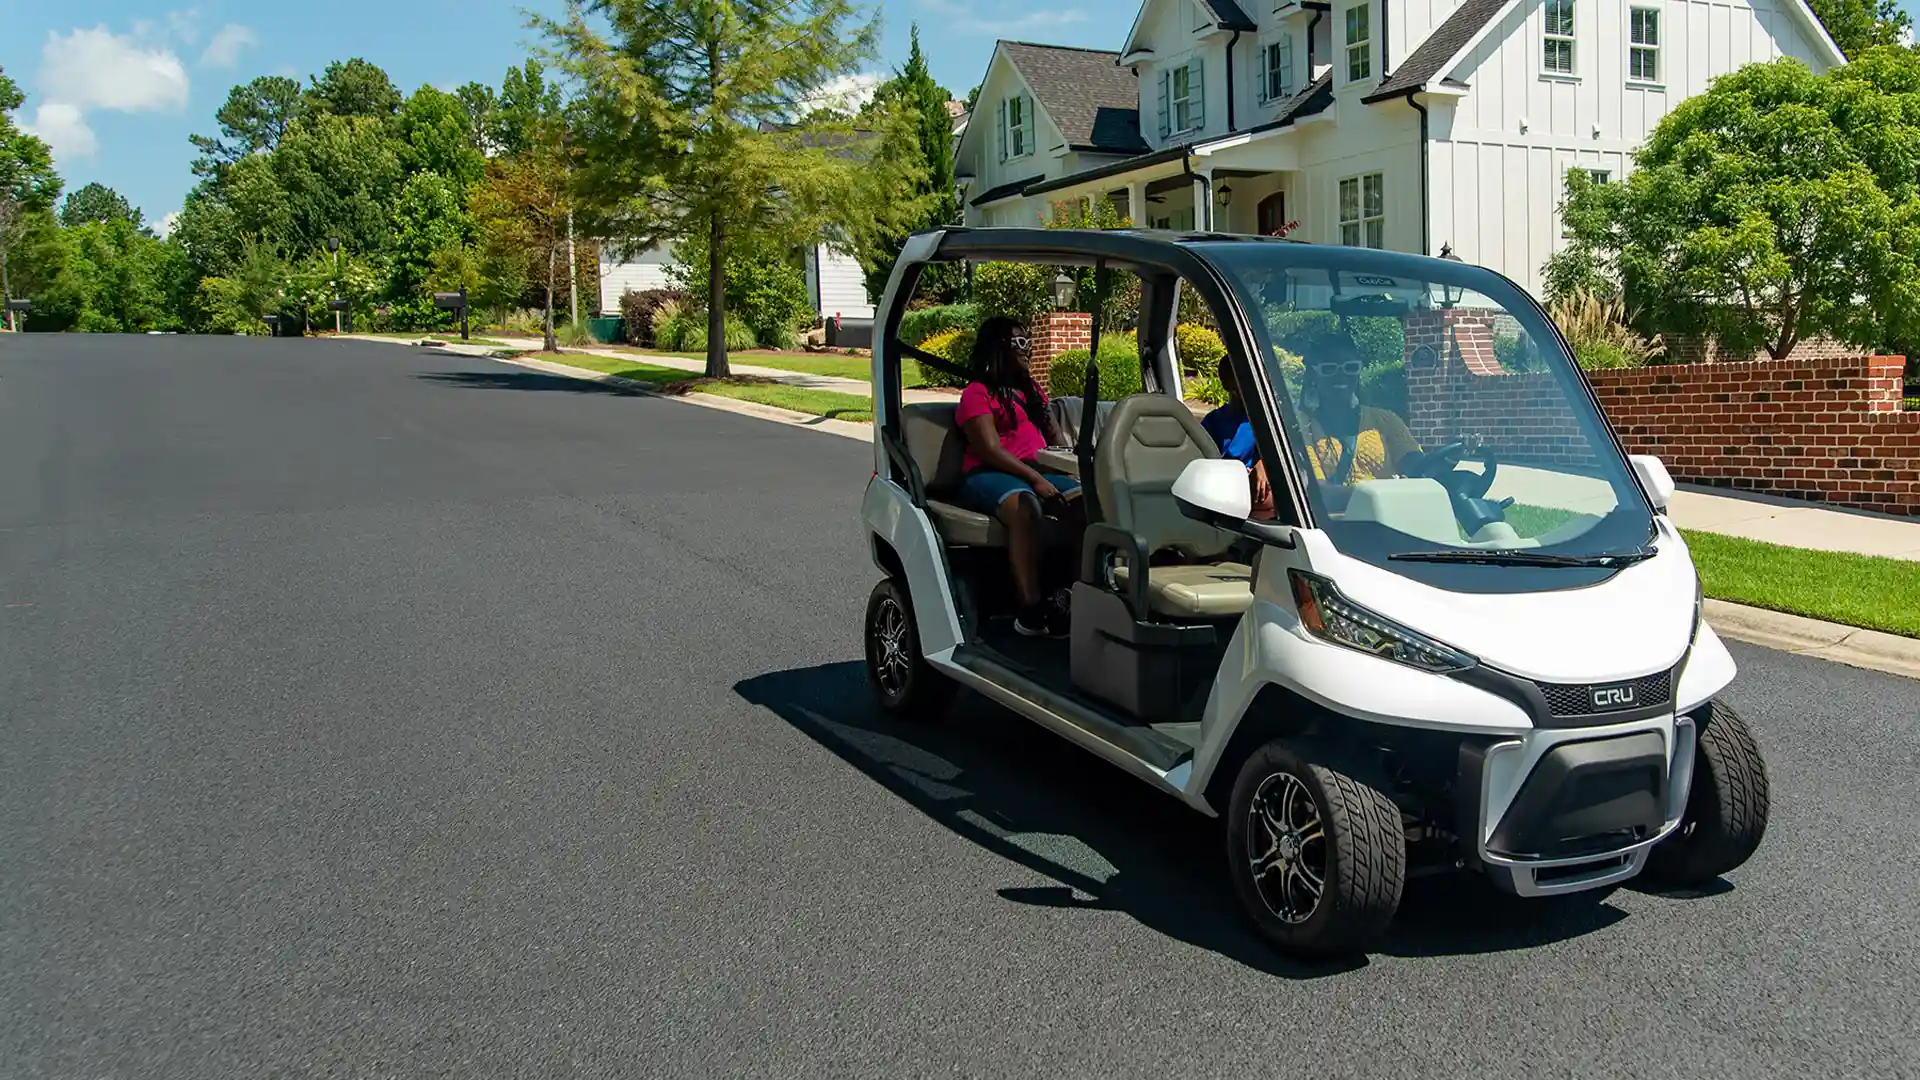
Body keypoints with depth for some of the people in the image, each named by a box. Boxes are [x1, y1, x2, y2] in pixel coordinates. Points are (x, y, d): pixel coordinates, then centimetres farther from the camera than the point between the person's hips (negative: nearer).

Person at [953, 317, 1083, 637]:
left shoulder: (1031, 389, 28)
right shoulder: (977, 393, 3)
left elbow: (1053, 434, 27)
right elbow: (990, 450, -9)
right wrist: (1034, 479, -19)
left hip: (1038, 471, 7)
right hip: (988, 475, -7)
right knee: (1026, 507, -40)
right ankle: (1031, 612, -45)